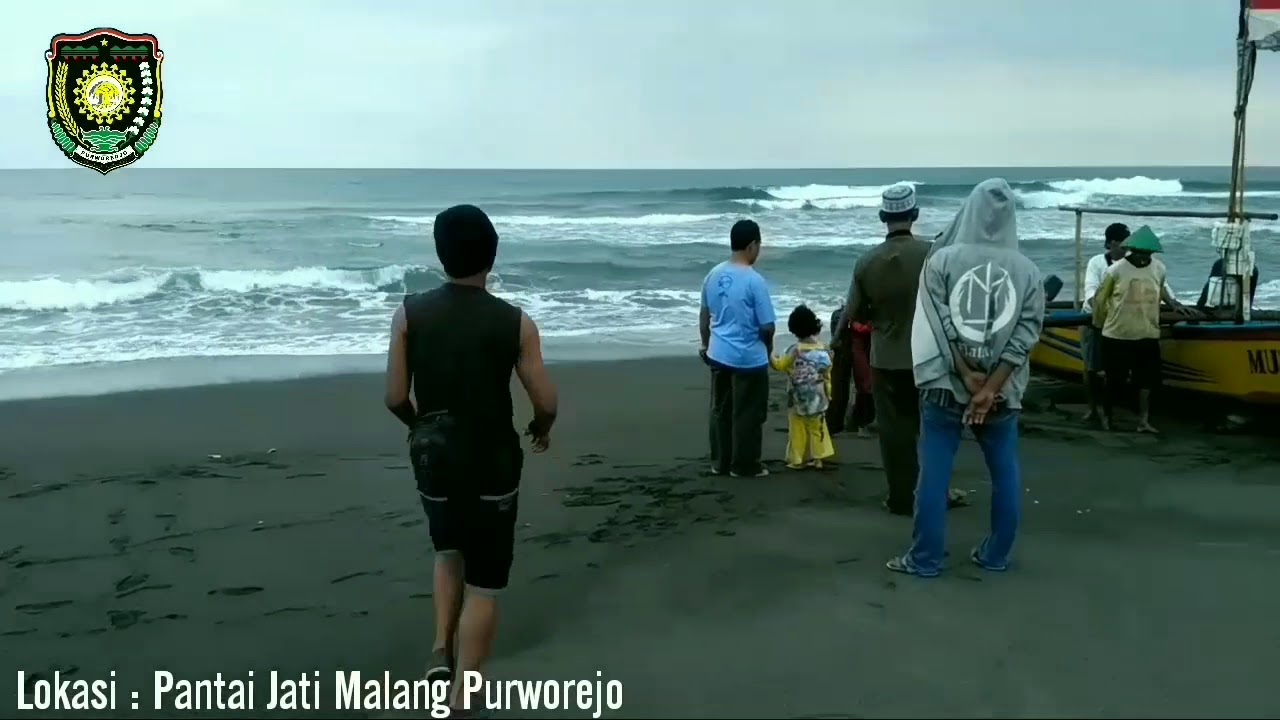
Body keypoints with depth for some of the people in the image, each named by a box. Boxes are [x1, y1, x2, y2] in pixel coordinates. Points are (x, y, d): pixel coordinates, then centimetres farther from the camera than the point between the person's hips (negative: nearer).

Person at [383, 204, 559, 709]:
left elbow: (395, 397, -5)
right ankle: (460, 701, 13)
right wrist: (541, 430, 14)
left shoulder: (409, 314, -7)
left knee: (449, 552, 30)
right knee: (485, 583, 9)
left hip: (433, 459, 3)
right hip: (493, 464, -2)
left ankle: (441, 650, 16)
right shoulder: (516, 323, -11)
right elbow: (546, 402, -9)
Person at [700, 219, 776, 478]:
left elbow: (704, 315, 11)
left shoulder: (714, 274, 1)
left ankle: (720, 462, 25)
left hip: (718, 354, 6)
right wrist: (768, 349, 5)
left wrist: (706, 344, 24)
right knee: (747, 414, 7)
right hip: (749, 358, -6)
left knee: (720, 410, 16)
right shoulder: (754, 280, -19)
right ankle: (744, 465, 16)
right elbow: (767, 325, -15)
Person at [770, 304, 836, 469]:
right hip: (817, 398, 5)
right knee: (816, 427, 14)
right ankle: (817, 458, 18)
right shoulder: (822, 349, -2)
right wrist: (828, 393, 14)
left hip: (799, 398, -4)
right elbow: (827, 374, 5)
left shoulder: (795, 350, -17)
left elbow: (779, 365, -9)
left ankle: (796, 460, 9)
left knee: (797, 429, 5)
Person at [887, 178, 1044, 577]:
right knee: (1005, 474, 14)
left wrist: (968, 377, -5)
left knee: (934, 474, 4)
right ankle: (995, 555, 22)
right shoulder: (1028, 270, 1)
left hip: (945, 386, -1)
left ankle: (925, 559, 10)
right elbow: (1026, 335, -6)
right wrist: (990, 388, -9)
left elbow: (940, 327, -8)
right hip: (1001, 391, 2)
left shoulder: (942, 260, -4)